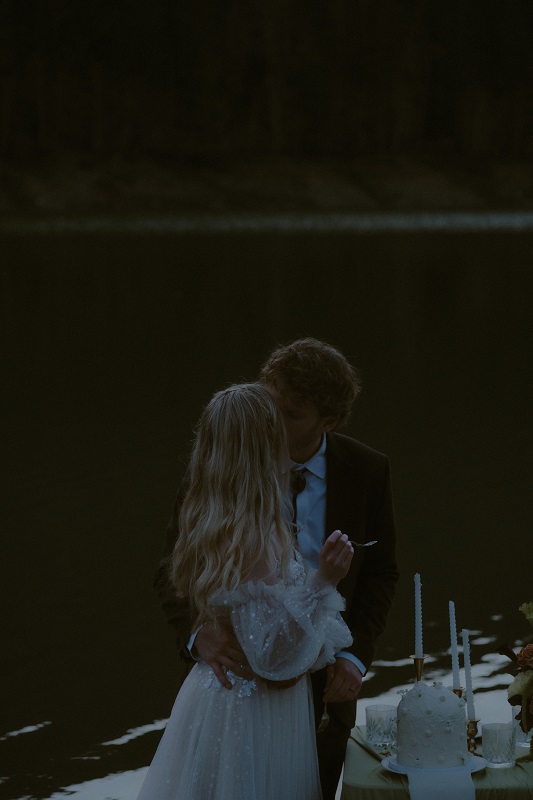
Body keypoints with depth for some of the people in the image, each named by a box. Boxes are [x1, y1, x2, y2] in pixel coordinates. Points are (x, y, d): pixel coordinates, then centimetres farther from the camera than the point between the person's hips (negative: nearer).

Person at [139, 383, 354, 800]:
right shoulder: (258, 541, -26)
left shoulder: (208, 526, 0)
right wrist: (322, 581, -23)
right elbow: (273, 654, -23)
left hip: (210, 694, 9)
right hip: (256, 713, -9)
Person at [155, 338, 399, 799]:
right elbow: (172, 571, -14)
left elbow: (380, 573, 3)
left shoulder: (367, 472, -9)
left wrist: (355, 656, -12)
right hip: (235, 672, -1)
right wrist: (198, 635, -34)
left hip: (324, 688, 1)